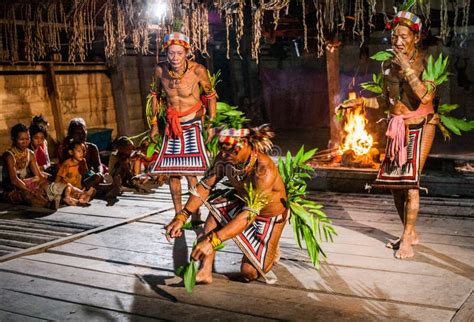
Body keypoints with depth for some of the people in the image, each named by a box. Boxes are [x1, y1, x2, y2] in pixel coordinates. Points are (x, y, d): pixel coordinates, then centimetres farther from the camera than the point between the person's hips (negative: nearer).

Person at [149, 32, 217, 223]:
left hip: (193, 125, -4)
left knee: (191, 172, -11)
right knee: (171, 172, 4)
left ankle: (195, 216, 2)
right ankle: (178, 214, 16)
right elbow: (156, 95, 10)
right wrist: (154, 123, 10)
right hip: (171, 125, 4)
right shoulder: (160, 70, -7)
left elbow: (210, 95, -2)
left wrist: (211, 124, -5)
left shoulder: (197, 70, -16)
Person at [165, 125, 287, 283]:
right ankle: (205, 272, -17)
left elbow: (249, 214, -44)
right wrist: (181, 217, -24)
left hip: (270, 216, -5)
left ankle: (271, 252, 25)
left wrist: (212, 240, -52)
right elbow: (205, 186, -12)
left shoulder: (264, 170, -39)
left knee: (249, 272, -7)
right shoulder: (224, 159, -22)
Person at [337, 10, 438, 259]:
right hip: (397, 128, 6)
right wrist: (359, 102, 2)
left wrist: (406, 67, -24)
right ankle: (410, 233, 22)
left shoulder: (425, 62, -10)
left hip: (419, 127, -6)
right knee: (393, 182, 5)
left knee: (410, 181, -11)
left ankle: (406, 240, -2)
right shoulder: (388, 65, 5)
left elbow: (426, 96, -26)